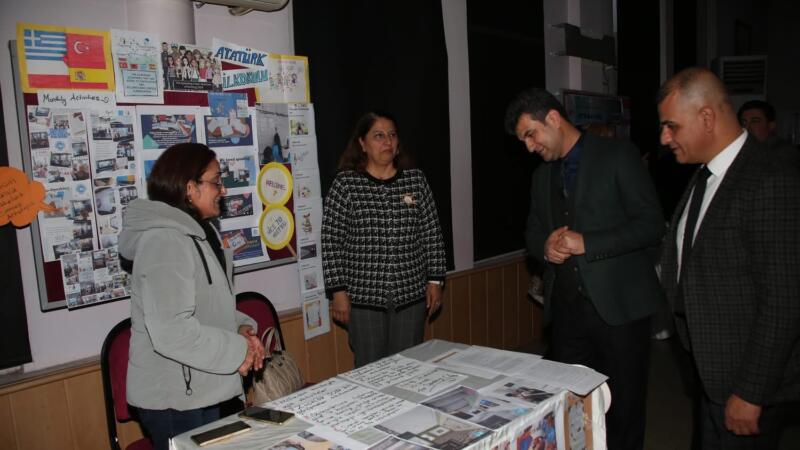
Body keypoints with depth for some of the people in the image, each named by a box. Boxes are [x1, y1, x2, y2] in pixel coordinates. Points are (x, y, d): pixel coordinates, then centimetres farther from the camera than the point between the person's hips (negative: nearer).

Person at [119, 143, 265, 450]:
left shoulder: (198, 233, 9)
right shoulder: (165, 241, -22)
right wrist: (236, 351, -18)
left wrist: (241, 327, 1)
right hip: (174, 399, -9)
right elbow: (171, 332, -30)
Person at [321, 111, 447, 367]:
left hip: (411, 295, 2)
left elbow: (432, 234, 7)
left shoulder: (415, 180, 4)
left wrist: (435, 280, 5)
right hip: (363, 298, -2)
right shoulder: (345, 184, -4)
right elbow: (331, 241, -4)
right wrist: (338, 290, -7)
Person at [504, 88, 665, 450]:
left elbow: (651, 225, -10)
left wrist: (586, 243, -18)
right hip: (566, 308, 5)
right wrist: (544, 247, -3)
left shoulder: (618, 156, -5)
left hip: (617, 305, -5)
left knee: (624, 408, 7)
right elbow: (533, 232, 21)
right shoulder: (542, 176, 14)